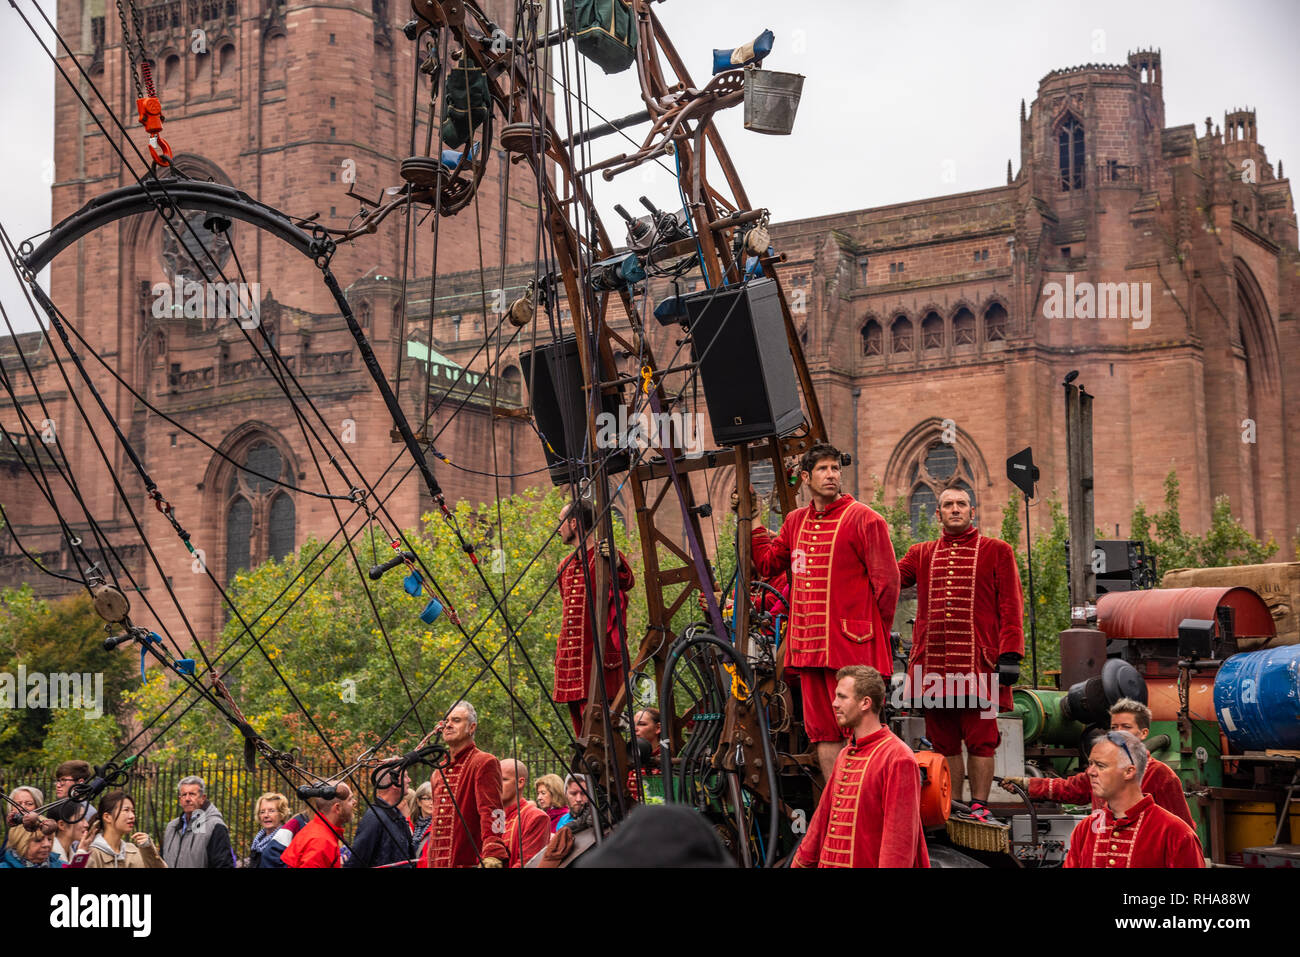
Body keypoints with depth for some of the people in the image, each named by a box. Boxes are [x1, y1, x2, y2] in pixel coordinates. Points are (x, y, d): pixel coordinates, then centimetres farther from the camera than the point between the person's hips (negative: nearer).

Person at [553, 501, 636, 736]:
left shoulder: (604, 556, -6)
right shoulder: (565, 565, 18)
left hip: (598, 654, -8)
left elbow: (628, 583, -27)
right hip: (571, 659, 8)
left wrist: (616, 564, -49)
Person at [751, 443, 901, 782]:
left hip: (851, 645, -7)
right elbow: (766, 565, 20)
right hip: (809, 645, 7)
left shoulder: (863, 519, -5)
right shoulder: (795, 522, 16)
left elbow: (887, 580, -5)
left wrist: (876, 633, 0)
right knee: (822, 733, 8)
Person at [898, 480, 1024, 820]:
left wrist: (1010, 654, -8)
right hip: (934, 664, 3)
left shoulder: (997, 552, 8)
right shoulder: (921, 554, 18)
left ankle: (979, 806, 5)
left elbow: (1011, 607, 2)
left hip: (978, 664, -3)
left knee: (980, 739, -2)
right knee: (944, 741, 7)